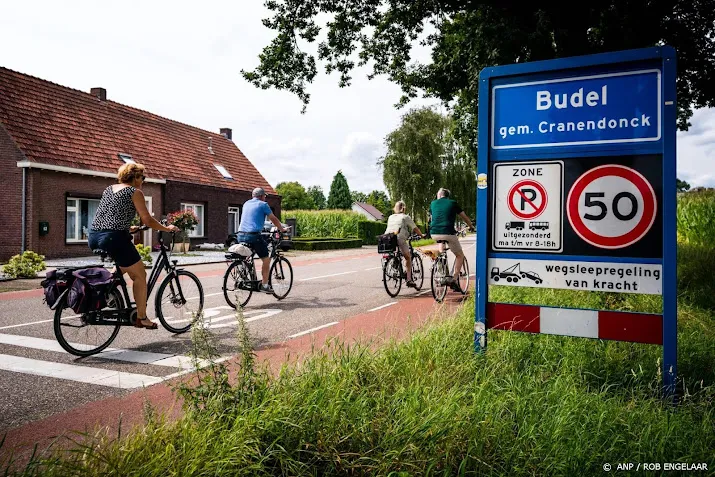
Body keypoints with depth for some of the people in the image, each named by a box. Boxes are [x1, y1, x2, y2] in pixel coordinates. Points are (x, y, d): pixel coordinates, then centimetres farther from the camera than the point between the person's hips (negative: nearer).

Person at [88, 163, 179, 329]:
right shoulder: (135, 192, -2)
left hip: (94, 237, 8)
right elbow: (147, 220, -4)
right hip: (114, 238, -8)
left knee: (123, 267, 32)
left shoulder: (109, 189, 20)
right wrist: (167, 229, 8)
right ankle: (141, 318, 10)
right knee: (140, 275, 6)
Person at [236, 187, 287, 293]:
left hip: (241, 235, 7)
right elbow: (274, 219, 7)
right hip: (253, 235, -6)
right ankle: (264, 285, 2)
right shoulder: (263, 204, 2)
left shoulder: (246, 204, 20)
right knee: (266, 259, 4)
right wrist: (282, 229, 23)